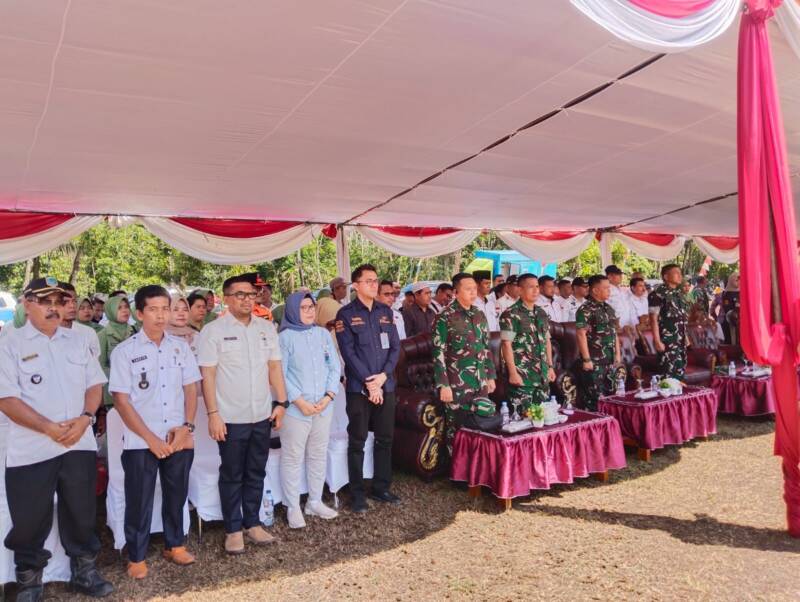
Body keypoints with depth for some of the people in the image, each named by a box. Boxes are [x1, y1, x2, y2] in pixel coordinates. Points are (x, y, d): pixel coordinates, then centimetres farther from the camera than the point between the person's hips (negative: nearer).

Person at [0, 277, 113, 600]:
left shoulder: (77, 341, 9)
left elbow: (94, 384, 9)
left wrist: (85, 418, -9)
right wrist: (49, 428, -17)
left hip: (79, 445, 3)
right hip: (31, 450, -3)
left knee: (81, 513, 14)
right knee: (30, 520, 9)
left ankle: (84, 570, 30)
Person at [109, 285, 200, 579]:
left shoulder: (180, 347, 4)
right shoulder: (124, 351, -5)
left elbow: (191, 389, 7)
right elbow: (121, 400, -7)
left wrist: (187, 427, -6)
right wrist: (150, 438, -11)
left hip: (179, 439, 3)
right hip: (140, 442, -3)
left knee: (176, 495, 15)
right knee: (139, 500, 7)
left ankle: (175, 544, 33)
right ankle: (136, 557, 24)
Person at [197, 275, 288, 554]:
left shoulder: (267, 328, 6)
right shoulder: (213, 330, -7)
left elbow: (275, 367, 9)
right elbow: (207, 375, -9)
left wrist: (281, 403, 4)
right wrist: (213, 414, -13)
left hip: (262, 415, 4)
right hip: (231, 417, -4)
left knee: (256, 473, 15)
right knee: (232, 476, 9)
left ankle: (252, 523, 29)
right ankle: (233, 529, 22)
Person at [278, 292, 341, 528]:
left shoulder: (324, 334, 7)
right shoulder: (285, 337, -6)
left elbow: (335, 367, 7)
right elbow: (280, 374, -9)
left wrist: (329, 395, -6)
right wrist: (299, 400, -15)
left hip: (324, 407, 5)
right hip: (296, 409, -4)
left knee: (318, 455, 14)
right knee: (293, 458, 3)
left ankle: (315, 502, 28)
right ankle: (293, 508, 16)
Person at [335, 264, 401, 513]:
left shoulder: (386, 312, 11)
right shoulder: (346, 314, -4)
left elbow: (395, 346, 6)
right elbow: (348, 352, -10)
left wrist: (383, 375, -8)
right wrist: (369, 382, -14)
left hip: (386, 386, 5)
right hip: (359, 388, -4)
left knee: (385, 439, 11)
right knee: (357, 442, 2)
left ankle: (381, 488, 25)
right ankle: (357, 494, 13)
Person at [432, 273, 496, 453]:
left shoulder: (480, 315, 9)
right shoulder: (445, 318, -9)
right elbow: (438, 353, -12)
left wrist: (491, 376, 14)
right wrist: (443, 385, -15)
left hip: (480, 383, 6)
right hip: (457, 385, -5)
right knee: (456, 429, 3)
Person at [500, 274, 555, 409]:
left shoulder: (542, 313, 13)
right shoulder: (511, 315, -9)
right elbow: (506, 344, -13)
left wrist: (550, 366, 15)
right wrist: (513, 372, -16)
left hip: (542, 375, 7)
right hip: (522, 375, -6)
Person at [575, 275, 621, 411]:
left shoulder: (609, 308, 14)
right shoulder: (585, 310, -12)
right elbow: (581, 335, -16)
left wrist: (617, 353, 16)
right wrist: (586, 359, -19)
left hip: (610, 360, 8)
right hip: (594, 361, -8)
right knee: (595, 397, -3)